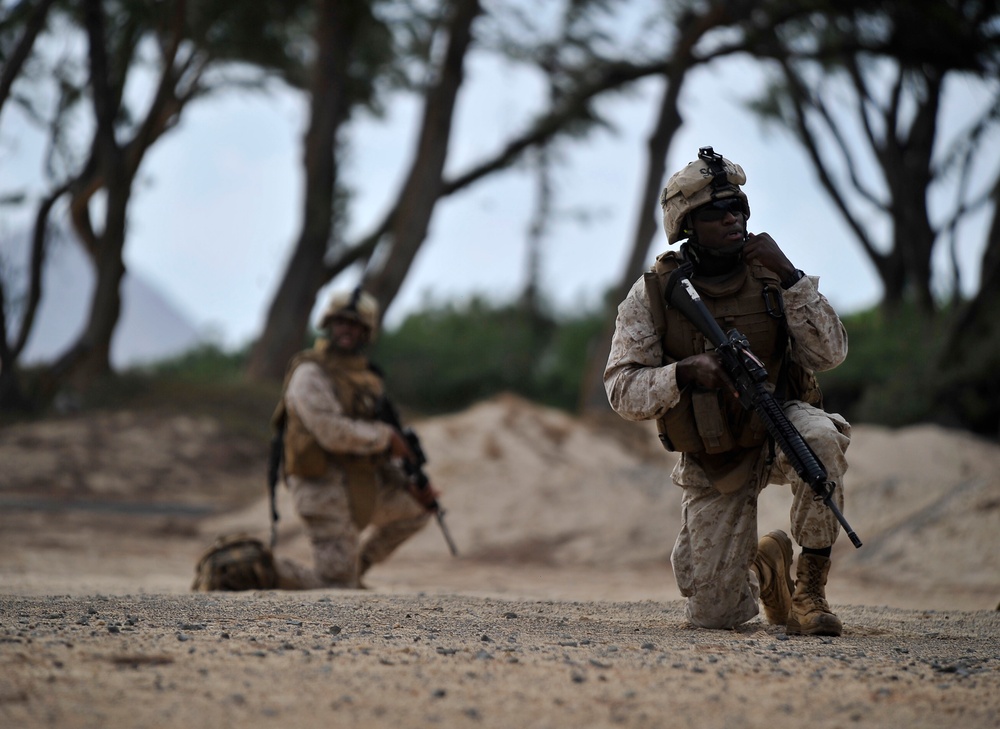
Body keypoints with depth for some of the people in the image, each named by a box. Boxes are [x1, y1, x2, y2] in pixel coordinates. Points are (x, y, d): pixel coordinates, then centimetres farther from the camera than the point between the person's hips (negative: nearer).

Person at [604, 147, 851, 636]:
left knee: (819, 437, -38)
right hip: (712, 463, 0)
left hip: (777, 431, 0)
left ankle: (809, 588, -21)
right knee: (715, 614, -3)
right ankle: (764, 568, 33)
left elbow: (830, 354, -15)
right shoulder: (652, 296, -8)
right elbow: (622, 390, -12)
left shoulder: (769, 276, -5)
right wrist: (683, 373, -30)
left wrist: (789, 275, -23)